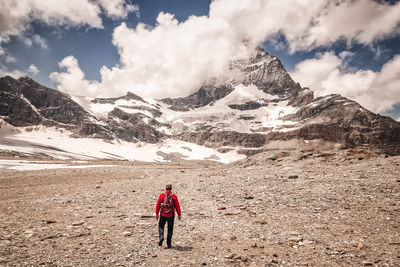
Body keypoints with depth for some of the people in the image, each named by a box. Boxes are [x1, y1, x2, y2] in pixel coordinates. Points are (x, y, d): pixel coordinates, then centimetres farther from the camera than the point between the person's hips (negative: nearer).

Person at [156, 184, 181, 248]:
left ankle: (161, 236, -6)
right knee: (170, 229, 12)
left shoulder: (162, 195, -3)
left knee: (161, 226, 20)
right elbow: (177, 206, -2)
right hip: (171, 215, 0)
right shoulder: (174, 196, -4)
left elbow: (158, 205, 0)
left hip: (163, 215, 0)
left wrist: (157, 214, 10)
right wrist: (179, 215, 7)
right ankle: (169, 244, 13)